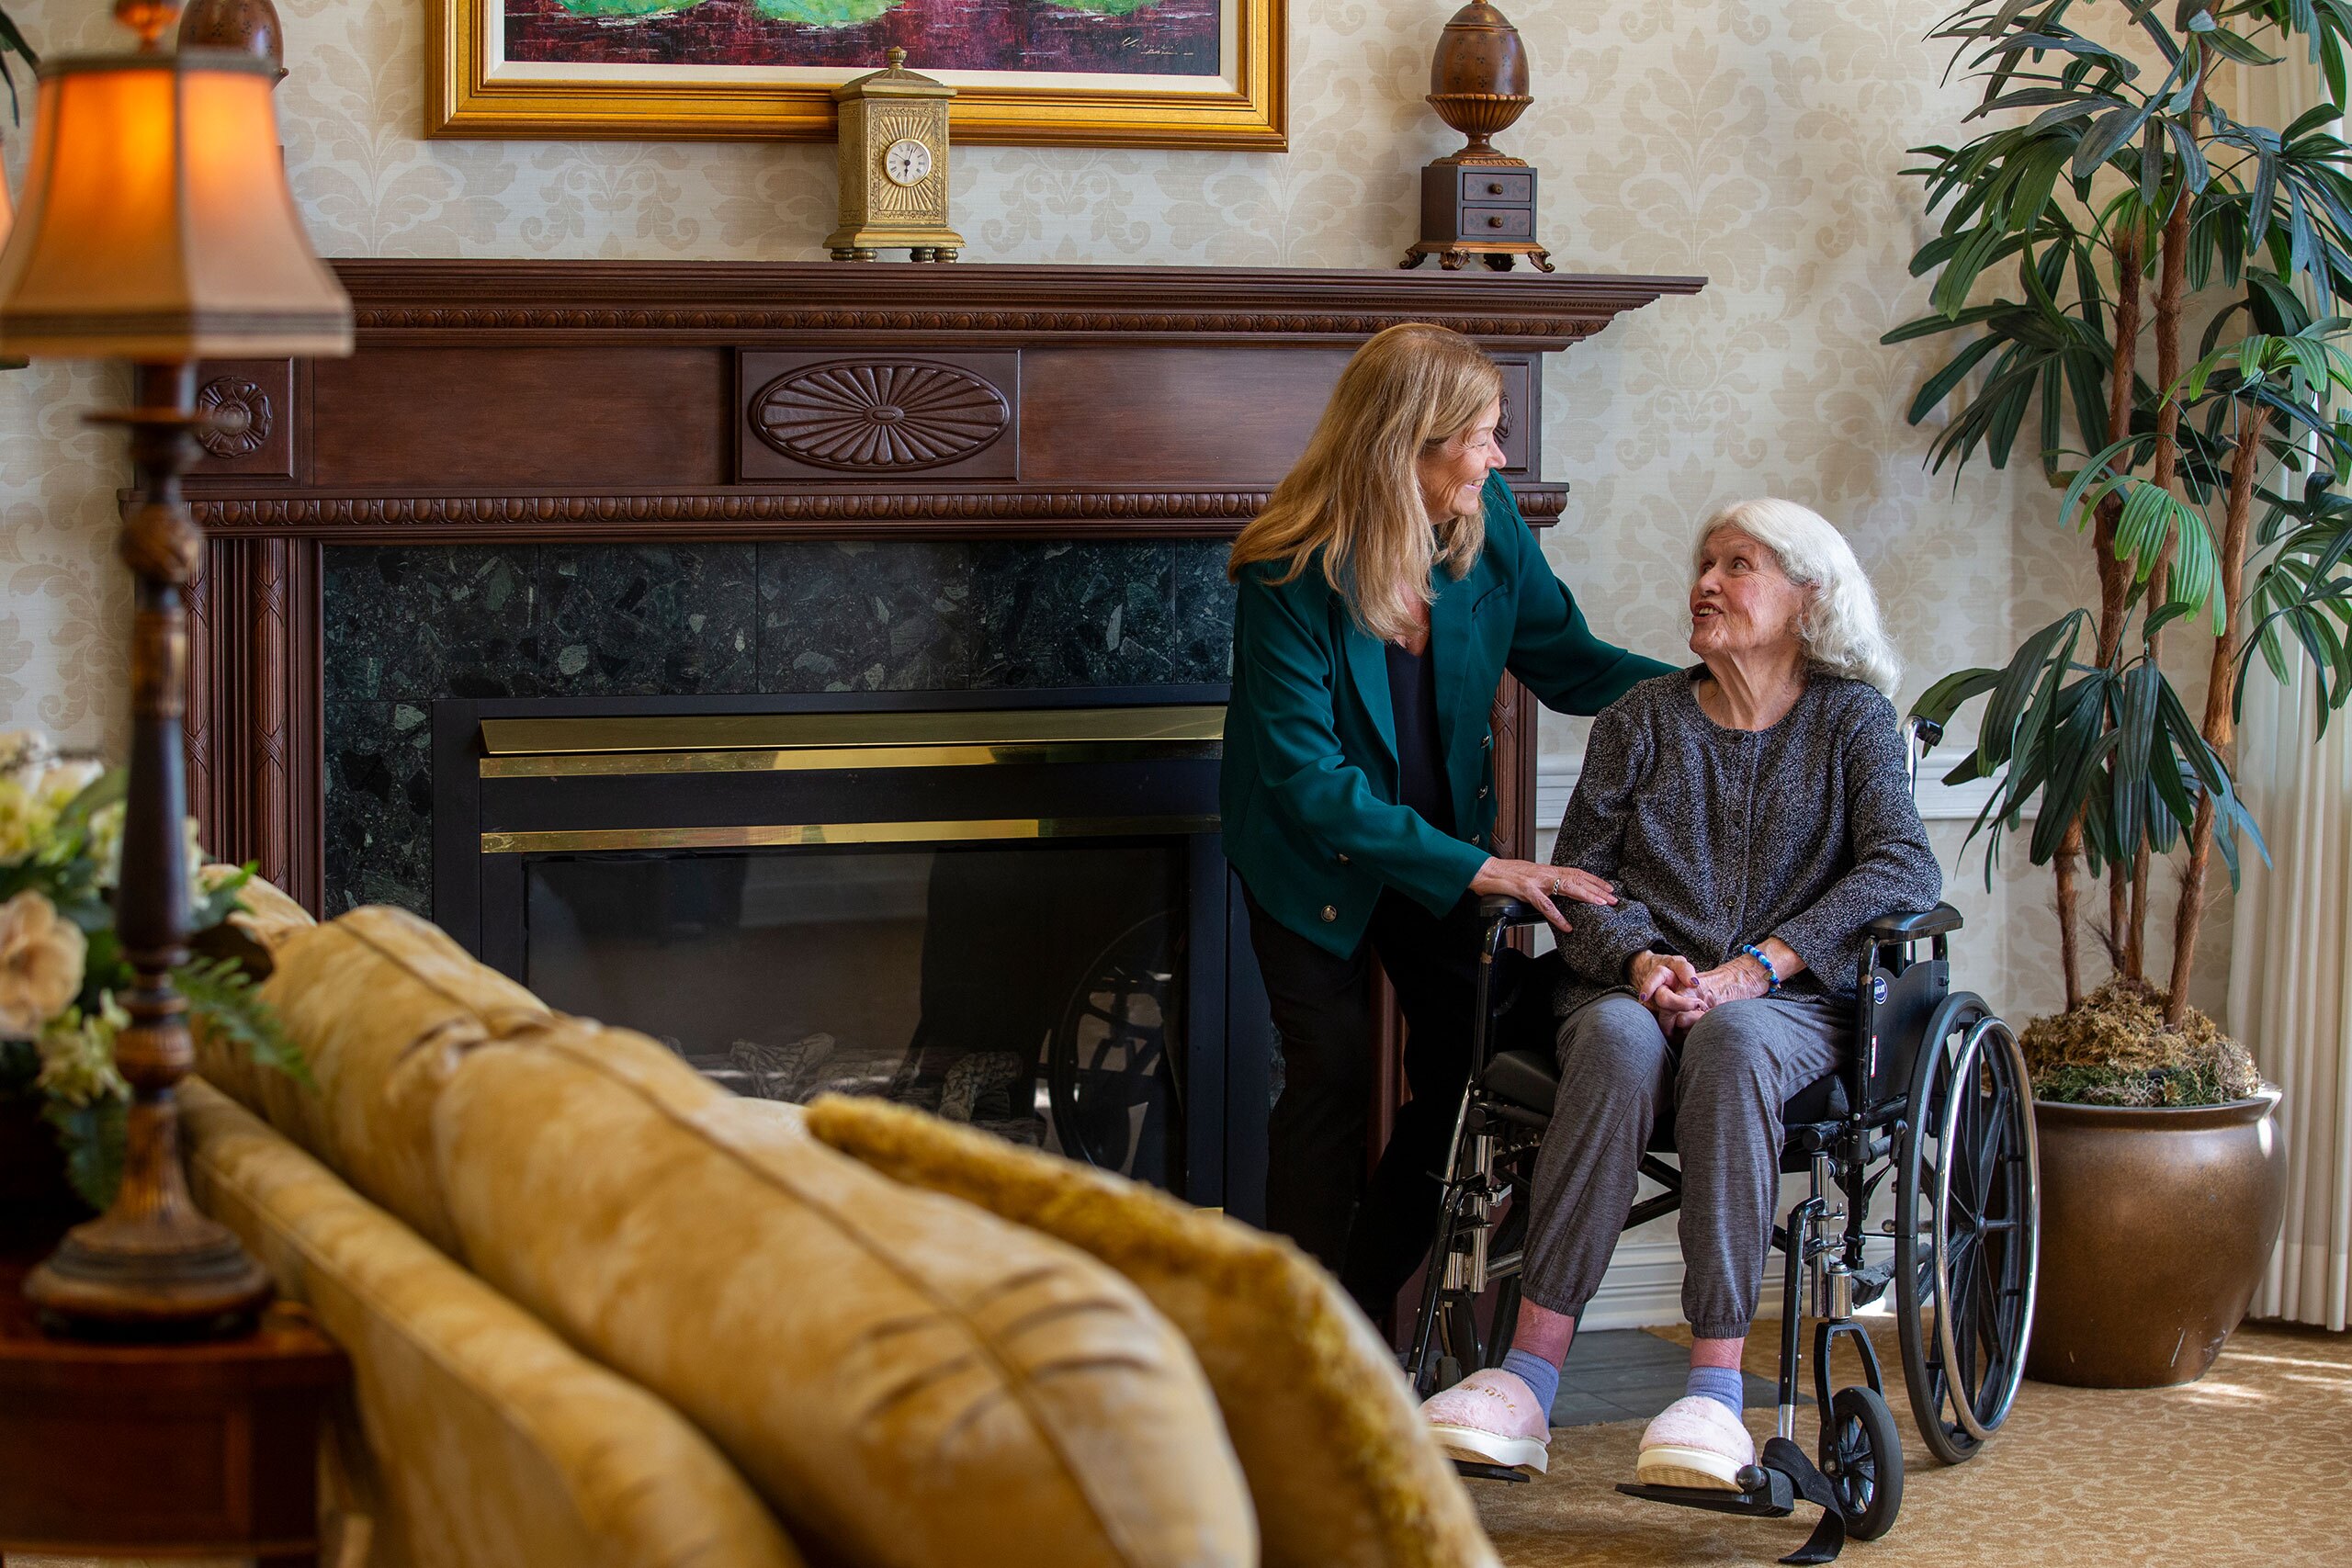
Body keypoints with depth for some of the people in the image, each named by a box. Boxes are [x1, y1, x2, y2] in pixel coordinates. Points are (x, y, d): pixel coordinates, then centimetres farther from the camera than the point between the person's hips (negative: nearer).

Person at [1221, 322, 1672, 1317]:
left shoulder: (1488, 522, -12)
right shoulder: (1291, 575, -28)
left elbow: (1564, 659, 0)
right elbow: (1309, 778, -27)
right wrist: (1477, 869, -31)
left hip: (1442, 835, 5)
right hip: (1313, 852, -5)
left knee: (1469, 1067, 3)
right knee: (1332, 1078, -6)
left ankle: (1362, 1305, 20)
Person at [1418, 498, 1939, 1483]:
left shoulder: (1851, 719, 11)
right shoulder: (1644, 718, 17)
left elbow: (1906, 868, -4)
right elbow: (1577, 877, 11)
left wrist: (1755, 966, -16)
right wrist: (1640, 959, -13)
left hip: (1790, 1003, -2)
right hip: (1632, 986, 2)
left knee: (1729, 1041, -38)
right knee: (1617, 1040, -36)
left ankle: (1715, 1391, -41)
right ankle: (1529, 1380, -42)